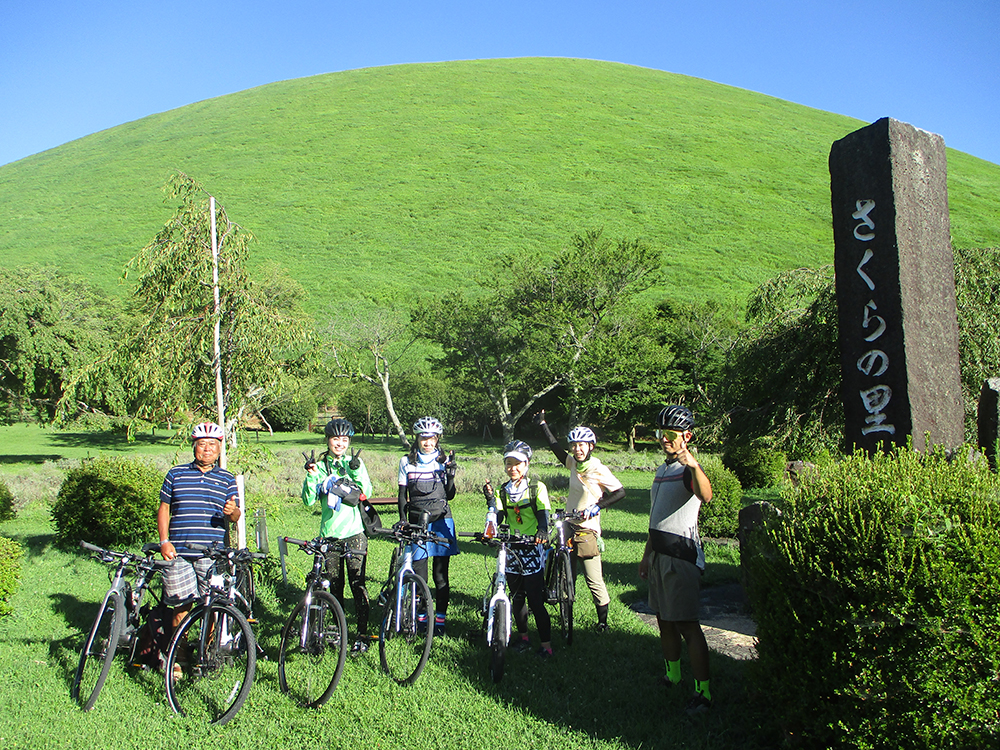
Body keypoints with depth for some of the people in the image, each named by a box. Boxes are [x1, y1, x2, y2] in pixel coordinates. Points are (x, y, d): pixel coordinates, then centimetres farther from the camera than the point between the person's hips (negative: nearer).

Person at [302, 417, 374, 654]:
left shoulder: (355, 463, 5)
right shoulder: (320, 467, 7)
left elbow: (367, 492, -7)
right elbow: (309, 501, -1)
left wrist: (356, 471, -21)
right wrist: (311, 475, -15)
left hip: (354, 532, -2)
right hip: (330, 534, 2)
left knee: (357, 583, -5)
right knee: (334, 586, 8)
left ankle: (362, 635, 0)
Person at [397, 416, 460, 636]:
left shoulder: (444, 461, 5)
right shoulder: (407, 462, 7)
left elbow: (449, 496, 4)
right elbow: (402, 495, 9)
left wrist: (451, 476, -11)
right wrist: (402, 519, -2)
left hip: (441, 520, 0)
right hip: (416, 520, 1)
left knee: (440, 574, 1)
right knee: (418, 573, -1)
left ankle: (440, 618, 10)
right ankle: (420, 617, 12)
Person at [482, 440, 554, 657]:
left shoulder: (537, 488, -1)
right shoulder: (503, 491, 9)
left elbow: (543, 514, -12)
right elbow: (496, 520, 2)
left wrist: (542, 531, -32)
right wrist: (491, 500, -13)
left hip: (531, 550, -4)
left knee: (536, 602, -6)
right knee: (517, 598, 13)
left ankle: (546, 645, 3)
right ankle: (523, 636, 30)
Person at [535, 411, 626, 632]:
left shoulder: (599, 470, -12)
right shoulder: (573, 463, 6)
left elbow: (620, 492, -12)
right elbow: (556, 448, 21)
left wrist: (597, 506, -20)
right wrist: (542, 424, 26)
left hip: (587, 532, -7)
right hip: (569, 527, 7)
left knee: (594, 580, -4)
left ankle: (602, 620, 10)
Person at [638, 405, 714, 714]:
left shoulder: (689, 470, -12)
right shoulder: (662, 470, 16)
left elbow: (705, 496, -37)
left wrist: (693, 465, -54)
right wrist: (647, 555, 25)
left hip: (682, 554, -9)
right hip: (659, 553, 9)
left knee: (687, 624, -9)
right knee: (664, 620, 16)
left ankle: (703, 691, -3)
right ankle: (672, 675, 30)